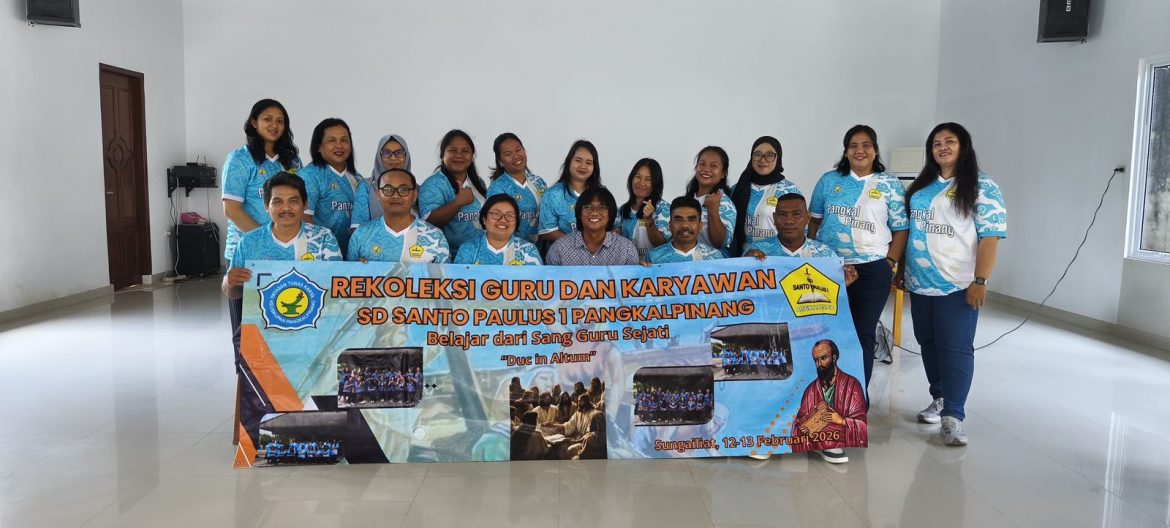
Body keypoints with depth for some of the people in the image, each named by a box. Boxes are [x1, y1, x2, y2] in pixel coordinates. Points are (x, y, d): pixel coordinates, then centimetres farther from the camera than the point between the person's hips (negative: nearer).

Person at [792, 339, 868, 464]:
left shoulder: (851, 384, -1)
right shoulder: (811, 389, 11)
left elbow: (862, 424, -4)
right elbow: (800, 422, 10)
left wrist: (842, 421, -21)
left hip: (845, 449, -3)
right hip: (816, 449, 3)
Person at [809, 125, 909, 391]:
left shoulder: (890, 185, 2)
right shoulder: (829, 180, 6)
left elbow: (901, 229, 3)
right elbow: (815, 220, 12)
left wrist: (889, 264, -5)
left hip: (871, 270, -1)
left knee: (863, 335, 6)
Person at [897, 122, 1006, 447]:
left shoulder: (982, 188, -5)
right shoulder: (921, 186, 13)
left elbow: (990, 237, -11)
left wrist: (980, 281, -18)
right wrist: (900, 269, 17)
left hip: (958, 285, -6)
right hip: (920, 283, 6)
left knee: (955, 348, -6)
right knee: (928, 343, 14)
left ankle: (952, 417, -4)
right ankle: (939, 399, 29)